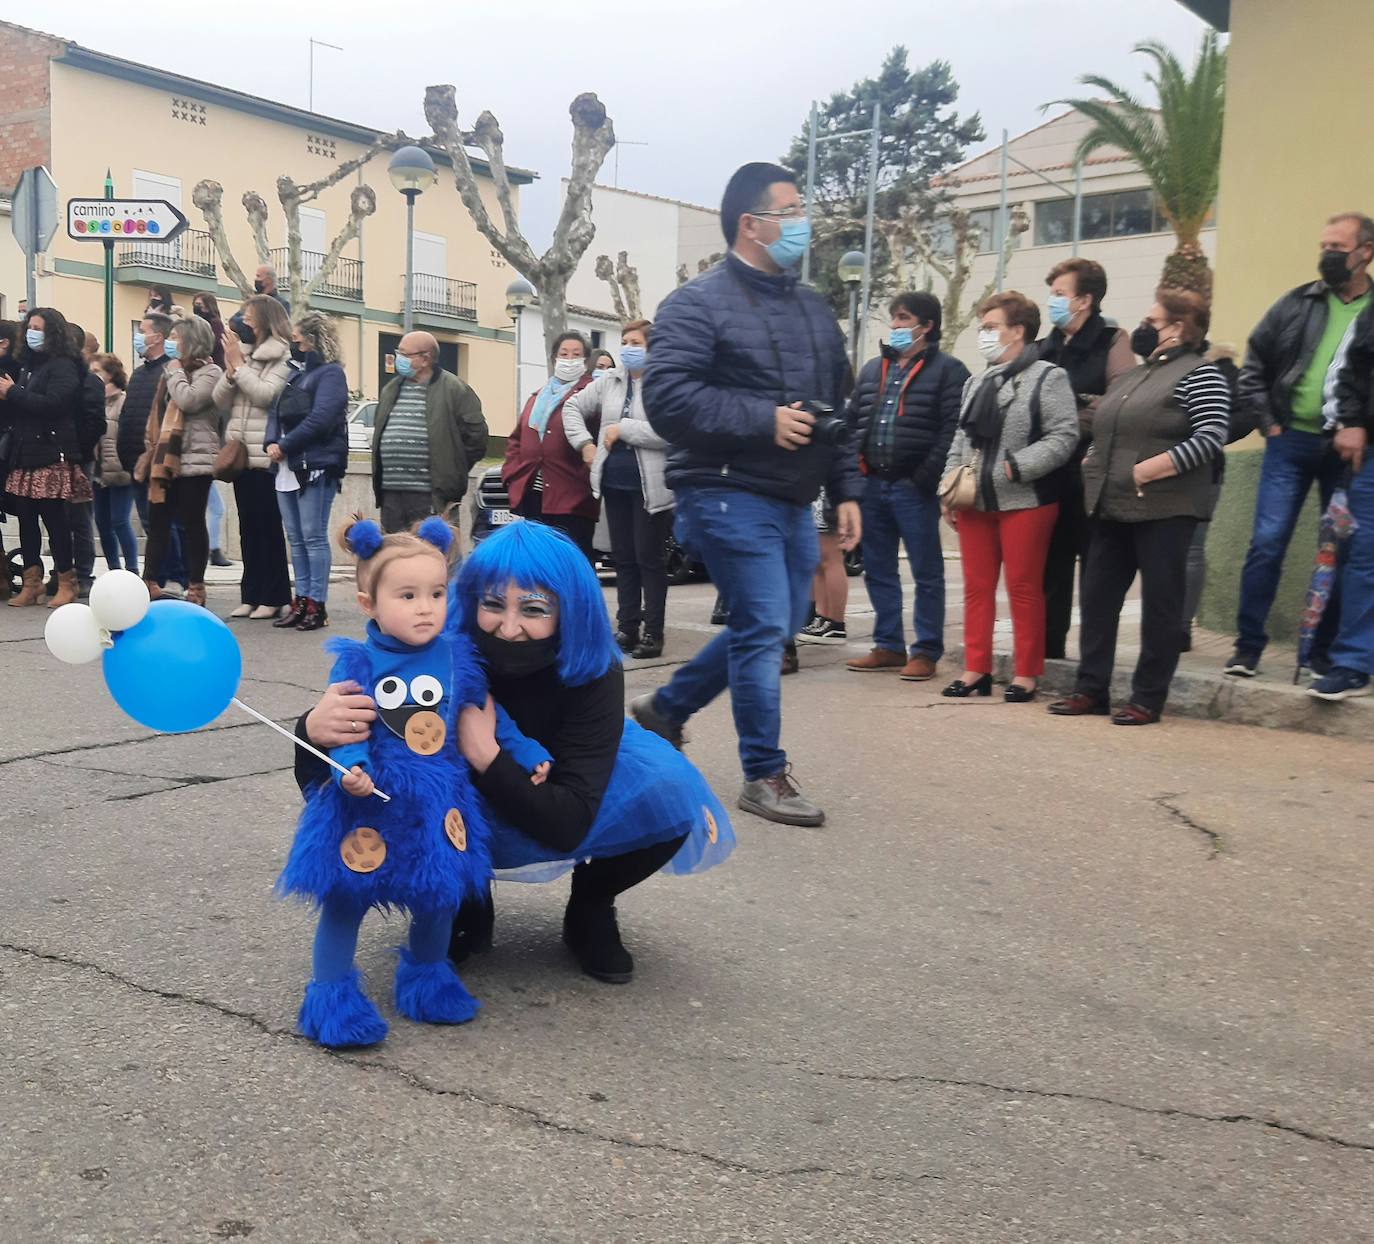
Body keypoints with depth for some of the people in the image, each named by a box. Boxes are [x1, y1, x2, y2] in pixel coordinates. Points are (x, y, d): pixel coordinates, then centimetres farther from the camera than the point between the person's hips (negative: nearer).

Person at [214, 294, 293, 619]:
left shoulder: (283, 356, -4)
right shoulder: (241, 352, 16)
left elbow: (265, 394, -17)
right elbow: (220, 400, 12)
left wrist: (239, 365, -9)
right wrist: (230, 370, -5)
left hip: (265, 454, -7)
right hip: (240, 451, 7)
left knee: (268, 526, -2)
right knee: (248, 525, 9)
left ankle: (273, 597, 4)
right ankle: (250, 595, 15)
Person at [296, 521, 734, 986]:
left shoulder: (593, 674, -30)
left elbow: (568, 825, -34)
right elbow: (321, 790, -32)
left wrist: (484, 752, -45)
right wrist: (314, 729, -55)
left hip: (550, 804, 0)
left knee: (668, 795, -27)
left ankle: (590, 906, 2)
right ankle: (466, 906, -1)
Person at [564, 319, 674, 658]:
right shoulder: (610, 382, 11)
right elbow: (573, 406, 18)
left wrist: (621, 429, -15)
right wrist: (585, 443, 3)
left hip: (650, 486, -6)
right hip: (615, 481, 6)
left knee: (649, 559, 0)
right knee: (624, 558, 12)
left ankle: (653, 633, 8)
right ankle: (627, 628, 20)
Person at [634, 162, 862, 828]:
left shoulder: (813, 310, 17)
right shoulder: (698, 303, -7)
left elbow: (838, 409, 20)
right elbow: (665, 396, -18)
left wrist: (846, 490, 13)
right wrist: (764, 419, -20)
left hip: (794, 502, 8)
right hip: (730, 496, -8)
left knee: (774, 627, 14)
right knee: (764, 628, -8)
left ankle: (666, 706, 34)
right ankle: (765, 776, 7)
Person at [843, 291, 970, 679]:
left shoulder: (947, 370, -3)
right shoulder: (872, 369, 18)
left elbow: (952, 430, -12)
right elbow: (852, 421, 19)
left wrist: (926, 478, -18)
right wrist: (854, 468, 7)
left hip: (914, 488, -7)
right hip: (873, 485, 7)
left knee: (926, 573, 1)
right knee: (878, 571, 11)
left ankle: (926, 651, 8)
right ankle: (888, 645, 21)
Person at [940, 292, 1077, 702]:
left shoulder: (1048, 378, -5)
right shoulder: (977, 383, 17)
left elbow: (1063, 437, -13)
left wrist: (1013, 467, -19)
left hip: (1024, 501, -6)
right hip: (975, 500, 7)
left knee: (1024, 587, 0)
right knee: (976, 587, 9)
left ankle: (1026, 673, 9)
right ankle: (976, 669, 17)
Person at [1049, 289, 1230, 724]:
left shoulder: (1199, 374, -6)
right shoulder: (1133, 376, 19)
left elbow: (1211, 437, -18)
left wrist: (1147, 470, -20)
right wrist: (1092, 462, 9)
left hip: (1163, 509, -8)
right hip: (1113, 508, 8)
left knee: (1160, 604, 0)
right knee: (1097, 598, 8)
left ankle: (1148, 698, 6)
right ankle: (1091, 688, 16)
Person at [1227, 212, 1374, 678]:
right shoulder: (1297, 304, 4)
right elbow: (1253, 368, 8)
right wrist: (1268, 422, 1)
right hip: (1291, 442, 0)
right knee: (1267, 544, -3)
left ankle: (1326, 652, 18)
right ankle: (1248, 646, 5)